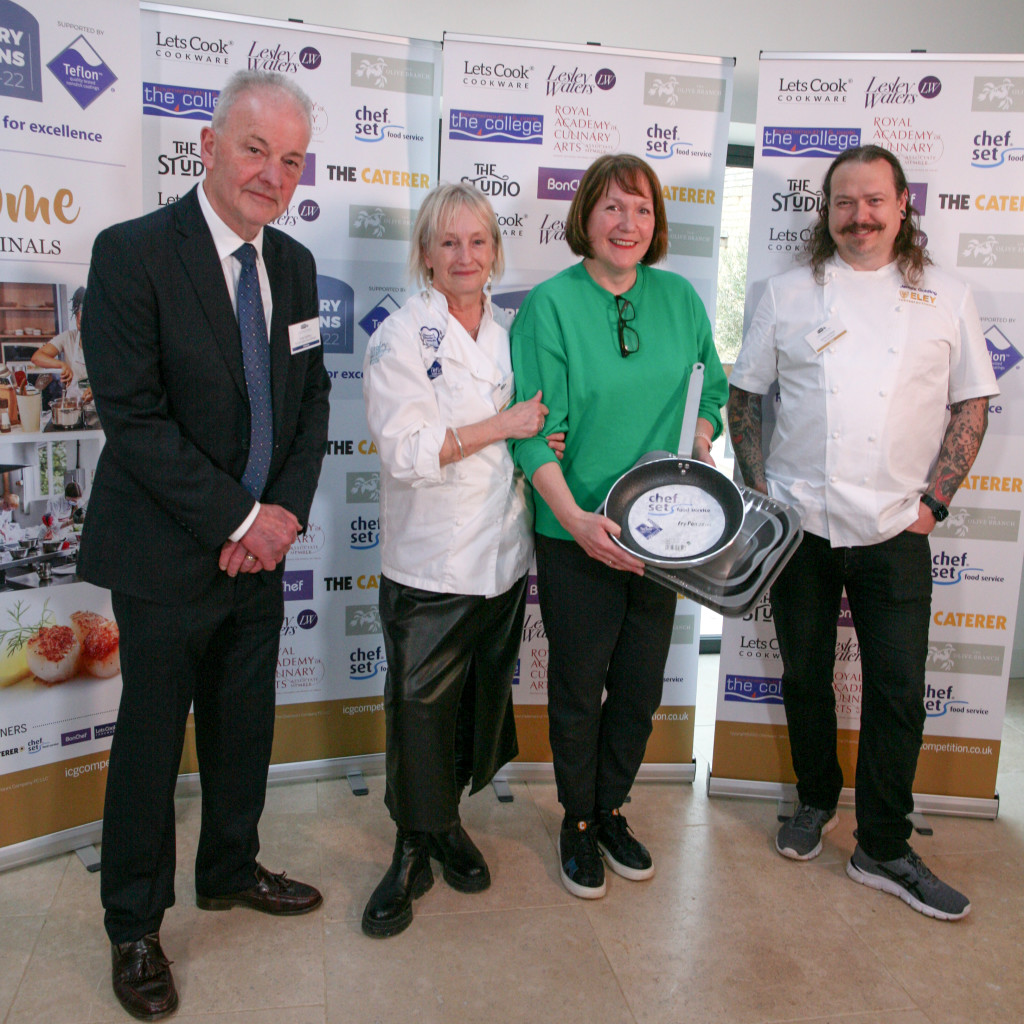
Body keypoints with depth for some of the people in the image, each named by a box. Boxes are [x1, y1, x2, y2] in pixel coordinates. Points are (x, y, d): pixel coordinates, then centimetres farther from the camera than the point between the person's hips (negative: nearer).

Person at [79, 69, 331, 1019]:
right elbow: (132, 416, -19)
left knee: (245, 725, 18)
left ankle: (229, 869, 42)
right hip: (167, 553, -5)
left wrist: (285, 511, -6)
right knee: (152, 738, 9)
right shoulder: (132, 253, -14)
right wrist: (239, 520, -18)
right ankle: (133, 925, 30)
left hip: (261, 546, 6)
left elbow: (312, 398, 8)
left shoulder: (294, 263, 6)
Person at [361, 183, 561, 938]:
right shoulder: (402, 338, -7)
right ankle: (415, 847, 23)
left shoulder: (511, 334, 10)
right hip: (429, 562, -5)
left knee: (481, 698, 14)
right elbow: (406, 450, -17)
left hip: (504, 554, 5)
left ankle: (449, 820, 35)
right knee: (420, 707, 4)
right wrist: (505, 426, -16)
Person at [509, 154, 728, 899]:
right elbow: (534, 431, -13)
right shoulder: (551, 305, -9)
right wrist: (577, 518, -23)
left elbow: (711, 387, 15)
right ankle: (577, 822, 32)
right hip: (577, 536, -4)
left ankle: (612, 809, 37)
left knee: (641, 689, 14)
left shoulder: (680, 298, 4)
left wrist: (699, 446, -5)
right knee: (579, 689, 10)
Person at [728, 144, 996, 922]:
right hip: (799, 525, 1)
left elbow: (973, 402, 7)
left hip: (895, 531, 0)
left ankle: (884, 849, 18)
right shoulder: (789, 295, 5)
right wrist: (760, 487, -2)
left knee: (899, 691, 1)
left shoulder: (946, 298, 5)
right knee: (805, 675, 12)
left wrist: (933, 499, -2)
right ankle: (816, 802, 35)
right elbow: (746, 395, 8)